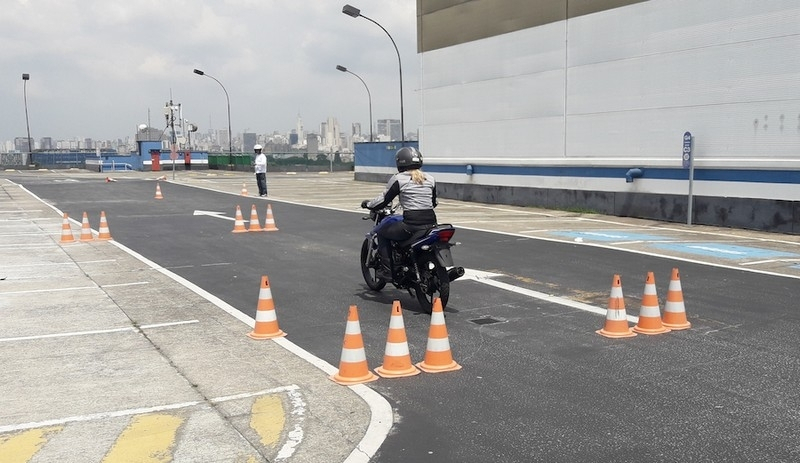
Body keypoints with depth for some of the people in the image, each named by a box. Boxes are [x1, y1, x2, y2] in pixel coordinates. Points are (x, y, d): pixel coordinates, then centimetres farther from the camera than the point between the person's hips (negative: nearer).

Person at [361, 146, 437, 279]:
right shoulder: (430, 179, 13)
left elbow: (384, 199, 3)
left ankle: (387, 270, 10)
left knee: (382, 233, 17)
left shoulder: (398, 179, -2)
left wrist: (368, 204, 21)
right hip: (431, 222, 6)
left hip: (411, 224, -6)